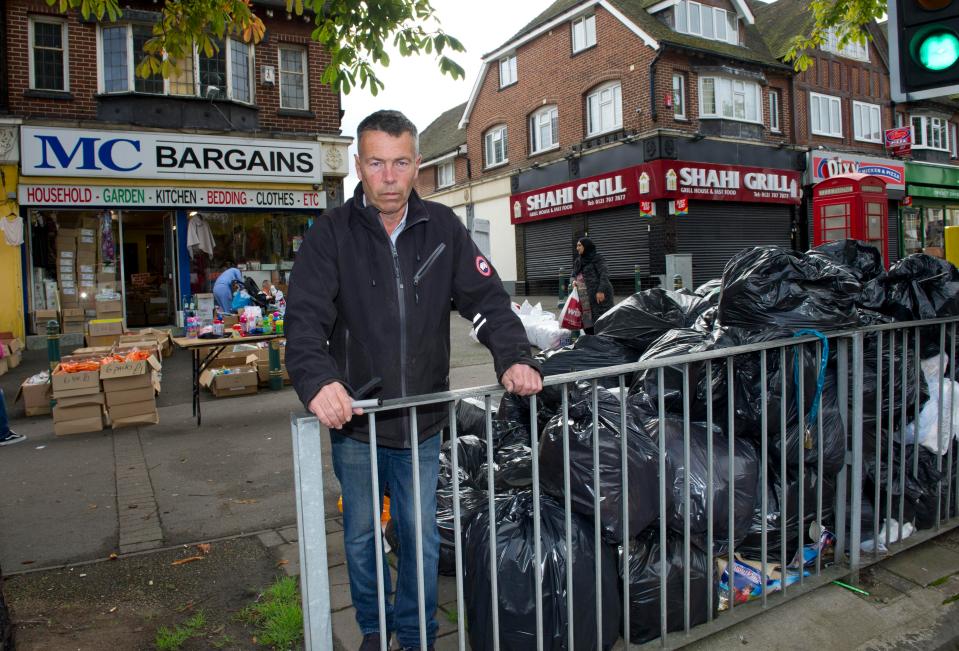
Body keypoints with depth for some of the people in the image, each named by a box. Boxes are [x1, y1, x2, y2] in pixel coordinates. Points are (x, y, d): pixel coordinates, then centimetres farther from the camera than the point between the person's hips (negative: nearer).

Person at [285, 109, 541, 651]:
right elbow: (305, 317, -17)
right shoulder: (333, 233, -8)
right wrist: (318, 380, -36)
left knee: (423, 537, 15)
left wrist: (514, 358, -20)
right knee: (361, 535, 18)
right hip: (355, 422, -1)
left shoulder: (443, 228, -1)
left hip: (423, 420, 1)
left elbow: (487, 298, -3)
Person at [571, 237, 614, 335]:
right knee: (587, 321, 7)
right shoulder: (578, 261, 19)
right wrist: (574, 281, 4)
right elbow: (574, 275, 28)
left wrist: (601, 290, -21)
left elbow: (604, 274, -12)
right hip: (583, 297, 8)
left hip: (599, 295, -8)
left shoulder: (596, 258, -4)